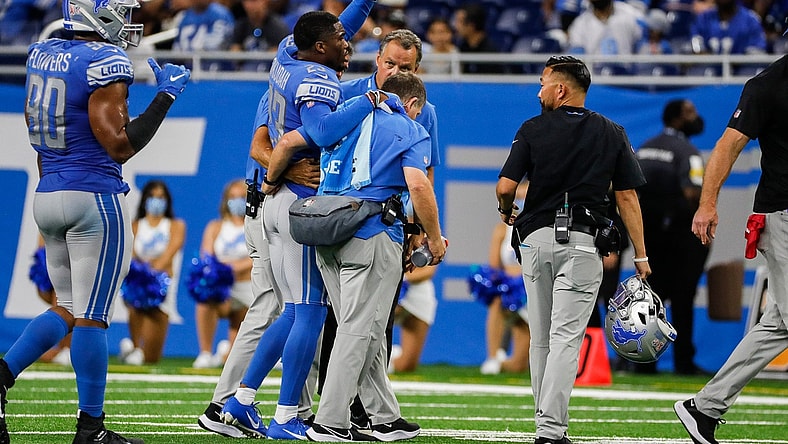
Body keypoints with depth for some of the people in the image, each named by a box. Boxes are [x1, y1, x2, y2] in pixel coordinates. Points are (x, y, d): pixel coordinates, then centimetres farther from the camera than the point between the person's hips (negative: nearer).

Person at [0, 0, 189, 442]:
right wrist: (166, 95, -9)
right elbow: (119, 146, -15)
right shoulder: (106, 62, -15)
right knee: (92, 315, -1)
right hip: (95, 198, -8)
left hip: (47, 193, 8)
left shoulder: (43, 53, 9)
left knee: (68, 310, 16)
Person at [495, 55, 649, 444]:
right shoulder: (612, 134, 5)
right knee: (566, 338, -7)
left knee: (541, 338, 12)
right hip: (582, 243, -1)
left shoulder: (533, 130, 0)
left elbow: (505, 186, -7)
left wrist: (506, 212, 16)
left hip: (535, 237, 1)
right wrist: (640, 255, 6)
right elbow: (628, 197, 2)